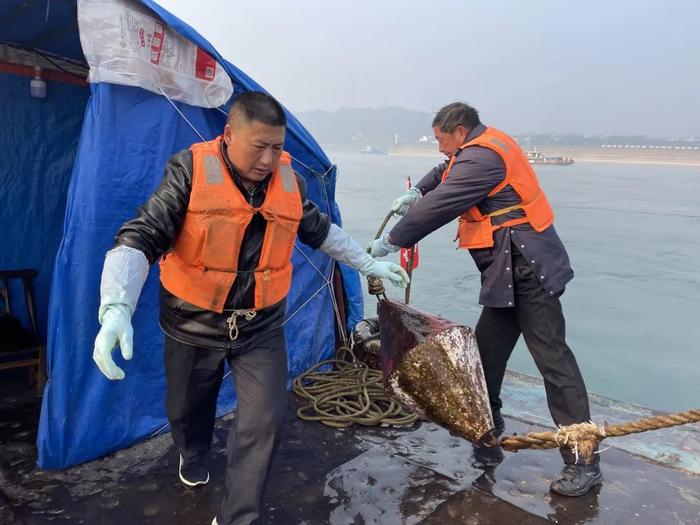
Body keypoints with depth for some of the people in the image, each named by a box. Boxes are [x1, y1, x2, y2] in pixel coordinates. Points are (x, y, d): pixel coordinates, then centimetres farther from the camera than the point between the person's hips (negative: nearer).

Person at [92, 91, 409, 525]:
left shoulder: (289, 179, -4)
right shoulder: (191, 172, -17)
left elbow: (320, 230, 13)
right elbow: (140, 238, -21)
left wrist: (369, 264, 18)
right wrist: (117, 308, -36)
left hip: (261, 327, 2)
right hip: (194, 325, -1)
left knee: (265, 421, -3)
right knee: (187, 409, 20)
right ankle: (193, 457, 57)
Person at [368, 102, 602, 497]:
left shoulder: (481, 157, -16)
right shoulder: (487, 145, 16)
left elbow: (438, 207, -16)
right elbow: (445, 172, 33)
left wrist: (391, 241, -7)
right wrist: (416, 191, 18)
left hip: (528, 269, -10)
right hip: (511, 272, 10)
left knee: (553, 358, -8)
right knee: (487, 347, 15)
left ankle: (584, 462, -1)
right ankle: (488, 420, 33)